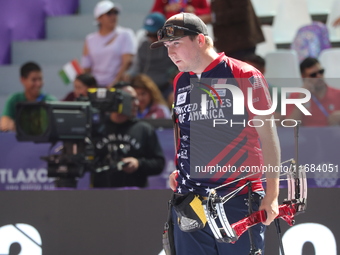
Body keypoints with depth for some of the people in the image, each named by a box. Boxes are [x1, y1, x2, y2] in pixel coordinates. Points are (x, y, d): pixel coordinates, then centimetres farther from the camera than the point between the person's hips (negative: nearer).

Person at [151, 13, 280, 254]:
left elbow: (268, 134, -6)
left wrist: (272, 194, -10)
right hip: (188, 200, 6)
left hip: (238, 201, -6)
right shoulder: (179, 82, 13)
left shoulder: (244, 76, -6)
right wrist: (178, 170, 13)